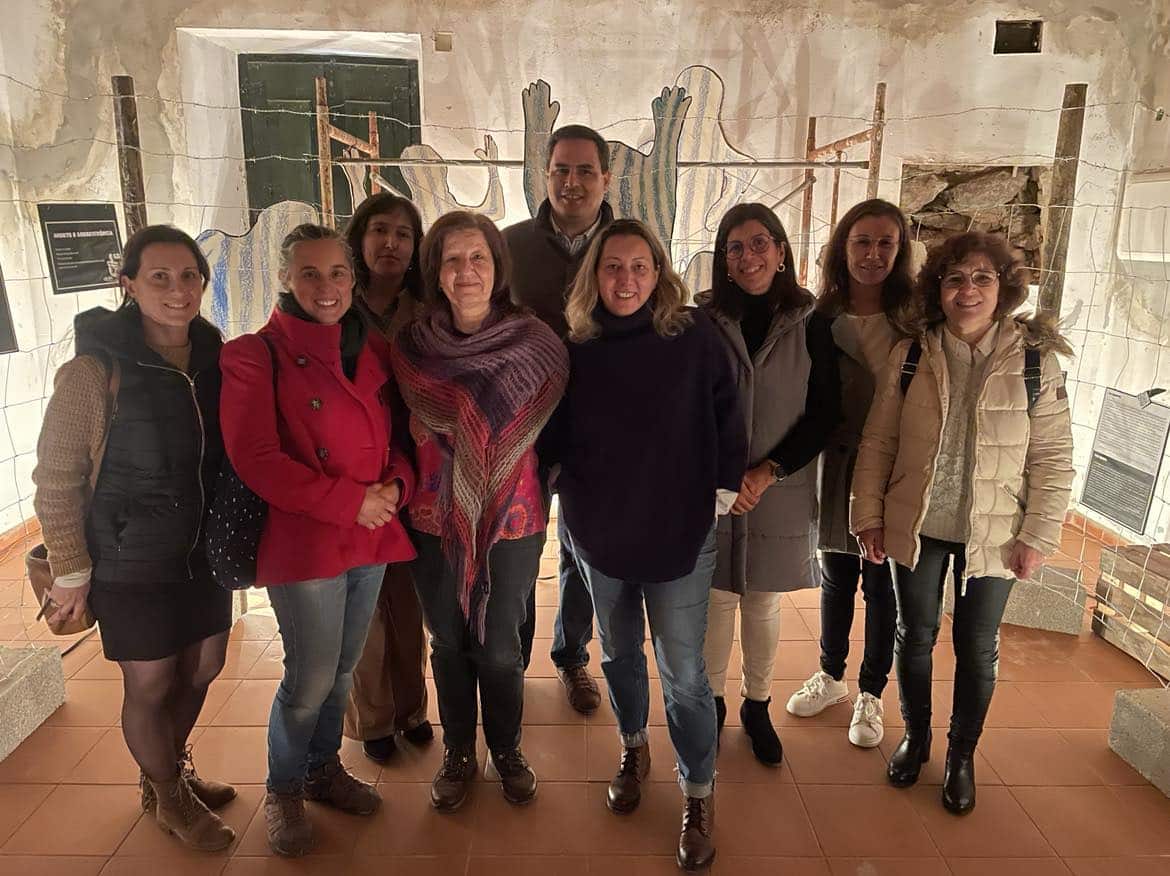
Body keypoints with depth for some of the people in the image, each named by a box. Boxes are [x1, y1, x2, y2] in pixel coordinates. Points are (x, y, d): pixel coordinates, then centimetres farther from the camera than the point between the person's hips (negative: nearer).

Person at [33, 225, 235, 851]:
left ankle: (171, 769, 47)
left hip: (206, 552, 5)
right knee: (150, 686, 11)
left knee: (202, 669, 19)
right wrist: (70, 571, -10)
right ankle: (169, 798, 37)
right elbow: (57, 478, -12)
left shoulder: (214, 357, -3)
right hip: (133, 563, -5)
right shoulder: (95, 370, -17)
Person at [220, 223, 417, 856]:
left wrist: (397, 484, -7)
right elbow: (255, 458, -16)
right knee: (311, 679, 4)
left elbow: (396, 437, 14)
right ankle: (283, 791, 31)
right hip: (304, 542, -5)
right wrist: (348, 501, -18)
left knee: (343, 670, 18)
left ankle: (323, 768, 41)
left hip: (372, 539, 5)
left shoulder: (371, 352, 9)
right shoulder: (255, 356, -8)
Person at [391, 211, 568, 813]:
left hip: (511, 519, -2)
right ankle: (457, 755, 39)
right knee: (449, 645, 16)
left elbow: (552, 429, 1)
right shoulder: (411, 345, -3)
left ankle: (506, 752, 37)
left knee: (499, 649, 10)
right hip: (436, 520, 2)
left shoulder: (534, 341, -9)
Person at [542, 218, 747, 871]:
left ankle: (700, 796, 26)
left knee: (684, 675, 4)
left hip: (679, 535, -3)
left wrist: (723, 490, -3)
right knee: (619, 653, 21)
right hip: (599, 531, 3)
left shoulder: (695, 338, -10)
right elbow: (554, 436, 8)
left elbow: (727, 421, -3)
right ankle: (634, 748, 47)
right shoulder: (578, 347, -3)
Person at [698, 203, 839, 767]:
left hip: (781, 492, 1)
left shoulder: (809, 324, -2)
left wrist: (768, 472, -12)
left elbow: (824, 413, -1)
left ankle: (756, 705, 32)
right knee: (716, 600, 7)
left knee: (764, 603, 13)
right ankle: (711, 701, 28)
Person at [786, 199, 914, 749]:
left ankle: (871, 693, 32)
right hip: (837, 469, 2)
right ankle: (830, 676, 39)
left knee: (882, 586, 12)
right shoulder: (823, 318, -2)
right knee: (836, 579, 17)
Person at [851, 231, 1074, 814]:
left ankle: (961, 755, 37)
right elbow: (877, 443, -1)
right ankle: (915, 739, 39)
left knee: (977, 650, 13)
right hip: (916, 527, 1)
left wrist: (1038, 536, -6)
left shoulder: (1037, 360, -9)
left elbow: (1052, 458, -5)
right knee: (914, 637, 15)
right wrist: (869, 517, -2)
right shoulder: (909, 355, -5)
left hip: (991, 536, -1)